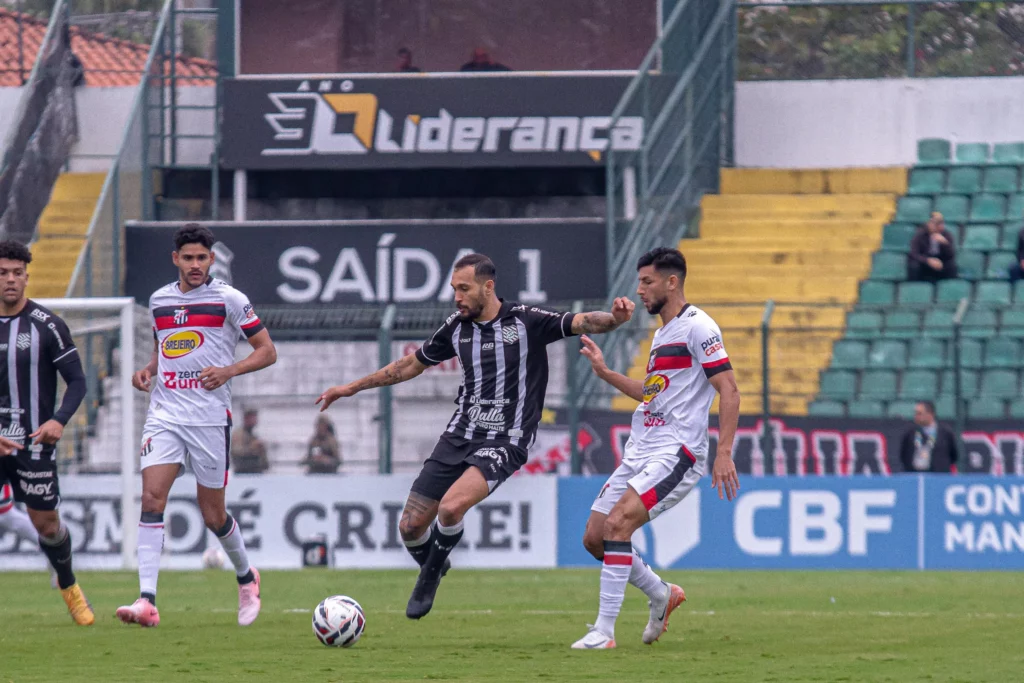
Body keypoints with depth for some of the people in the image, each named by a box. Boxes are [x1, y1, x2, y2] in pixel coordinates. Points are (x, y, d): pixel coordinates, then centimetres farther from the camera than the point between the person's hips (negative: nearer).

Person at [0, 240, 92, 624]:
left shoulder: (47, 325, -4)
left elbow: (77, 380, -2)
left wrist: (59, 420, -20)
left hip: (34, 441, -2)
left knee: (46, 524, 3)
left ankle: (68, 585, 31)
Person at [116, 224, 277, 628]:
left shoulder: (228, 299, -2)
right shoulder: (159, 301, 11)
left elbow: (267, 351, 0)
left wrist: (229, 371, -16)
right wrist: (147, 370, 6)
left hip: (210, 418, -3)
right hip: (164, 414, 3)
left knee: (212, 515, 4)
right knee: (152, 498, -15)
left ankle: (245, 576, 35)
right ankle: (146, 602, -22)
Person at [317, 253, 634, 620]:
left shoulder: (527, 321, -7)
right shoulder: (457, 327, 7)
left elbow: (582, 323, -16)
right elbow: (412, 364, 21)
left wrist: (614, 318, -39)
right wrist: (353, 387, 23)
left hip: (503, 442, -5)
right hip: (459, 435, 5)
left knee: (450, 507, -28)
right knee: (410, 526, 0)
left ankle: (431, 573, 0)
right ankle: (432, 569, 32)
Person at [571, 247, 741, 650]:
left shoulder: (696, 327, -9)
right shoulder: (662, 334, 19)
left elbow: (729, 391, -14)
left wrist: (724, 452, -22)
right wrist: (605, 373, 23)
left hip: (676, 453, -10)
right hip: (640, 451, 10)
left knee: (618, 524, -23)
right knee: (594, 537, 6)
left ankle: (604, 632, -21)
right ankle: (662, 594, 27)